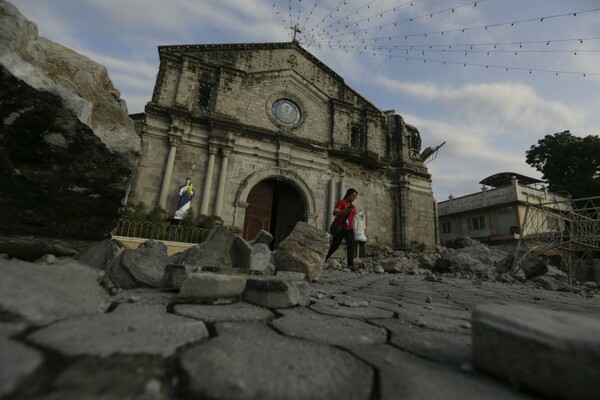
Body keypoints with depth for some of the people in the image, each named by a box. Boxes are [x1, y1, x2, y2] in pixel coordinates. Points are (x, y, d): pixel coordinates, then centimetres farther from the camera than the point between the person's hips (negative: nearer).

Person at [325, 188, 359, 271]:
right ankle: (323, 260, 20)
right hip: (340, 228, -5)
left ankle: (351, 265, -13)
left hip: (349, 229, 6)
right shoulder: (341, 202, -3)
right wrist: (347, 209, -24)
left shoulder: (353, 206, 18)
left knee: (351, 246, -10)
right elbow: (335, 212, -15)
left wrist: (353, 229, 18)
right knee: (334, 246, 1)